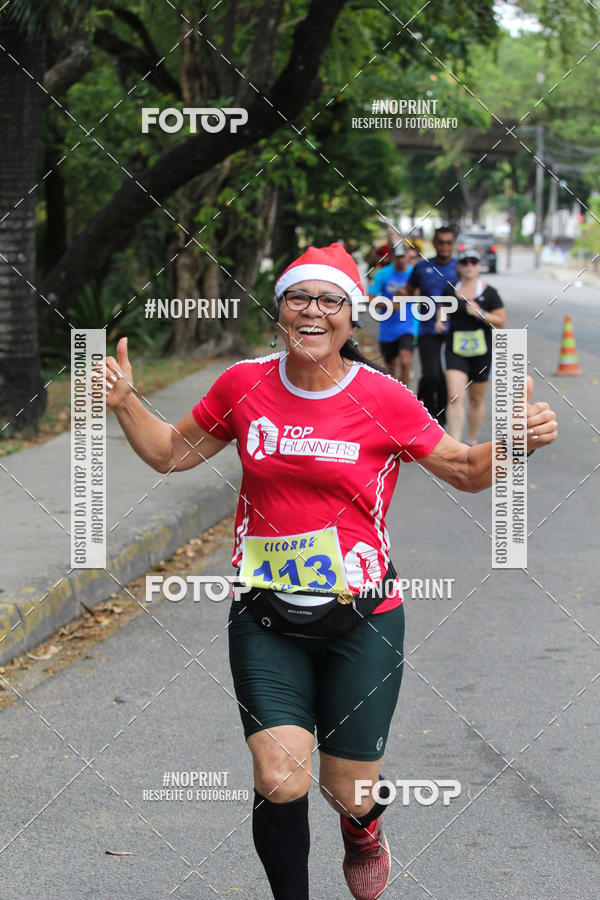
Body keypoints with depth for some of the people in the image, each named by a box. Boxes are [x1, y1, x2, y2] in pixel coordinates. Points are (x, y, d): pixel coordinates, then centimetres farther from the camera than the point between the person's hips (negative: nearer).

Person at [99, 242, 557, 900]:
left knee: (350, 792, 7)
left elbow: (467, 470, 4)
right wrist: (125, 402, -2)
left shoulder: (384, 400, -7)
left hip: (361, 620, -1)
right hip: (265, 620, 1)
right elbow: (172, 453, 13)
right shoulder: (244, 385, -1)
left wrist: (518, 439, -15)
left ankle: (363, 828, 48)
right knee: (280, 782, -14)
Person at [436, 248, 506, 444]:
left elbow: (501, 321, -2)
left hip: (481, 352, 0)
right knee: (455, 397, -15)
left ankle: (472, 441, 29)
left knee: (476, 399, 11)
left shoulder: (489, 292, -1)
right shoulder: (450, 291, 5)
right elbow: (442, 310, 22)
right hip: (455, 351, 0)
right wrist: (440, 322, 0)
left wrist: (481, 314, -16)